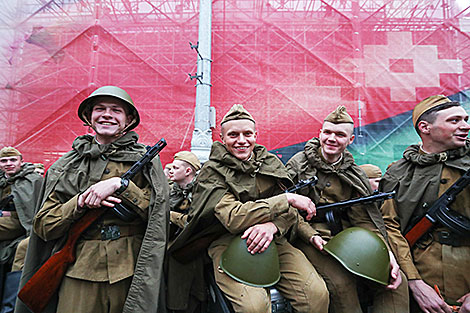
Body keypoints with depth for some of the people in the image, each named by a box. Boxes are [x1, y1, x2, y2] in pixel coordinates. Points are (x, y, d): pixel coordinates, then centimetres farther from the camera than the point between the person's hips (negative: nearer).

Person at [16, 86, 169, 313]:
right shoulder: (68, 164, 9)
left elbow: (159, 215, -7)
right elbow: (44, 226, 6)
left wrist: (120, 185, -17)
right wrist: (81, 202, -12)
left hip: (131, 274, -1)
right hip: (78, 275, 2)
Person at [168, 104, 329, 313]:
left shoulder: (271, 163, 8)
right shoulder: (212, 172, -5)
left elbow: (291, 212, 2)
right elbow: (233, 219, -21)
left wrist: (272, 225, -22)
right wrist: (287, 199, -20)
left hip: (270, 240, 4)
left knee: (317, 293, -15)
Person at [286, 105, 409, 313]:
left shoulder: (353, 174, 10)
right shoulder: (299, 164, -1)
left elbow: (363, 219, 4)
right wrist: (312, 236, -19)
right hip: (309, 236, -3)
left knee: (395, 281, -14)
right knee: (340, 283, -27)